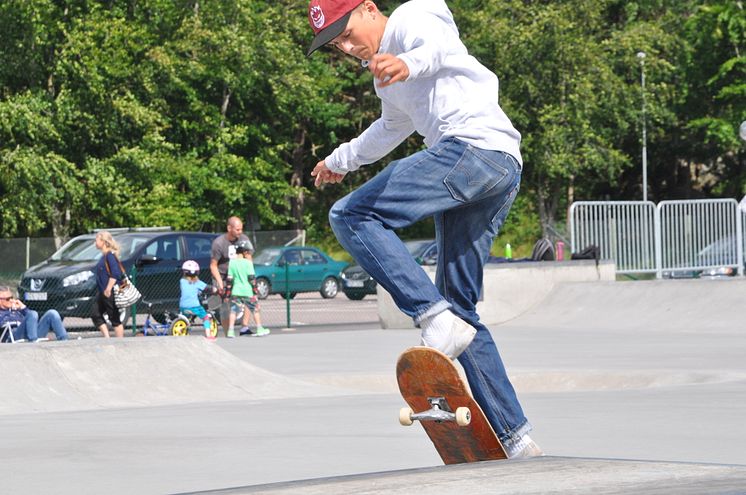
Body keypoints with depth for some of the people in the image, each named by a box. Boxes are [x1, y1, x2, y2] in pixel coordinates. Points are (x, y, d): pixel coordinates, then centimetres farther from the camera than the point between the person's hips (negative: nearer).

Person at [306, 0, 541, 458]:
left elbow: (440, 45, -21)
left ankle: (437, 317, -27)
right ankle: (516, 439, 6)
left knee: (352, 215, -16)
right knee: (459, 306, 9)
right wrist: (341, 160, 66)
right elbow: (394, 126, 53)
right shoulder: (387, 80, 32)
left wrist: (407, 63, -43)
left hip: (477, 145, -10)